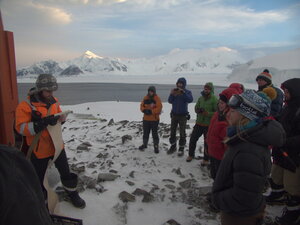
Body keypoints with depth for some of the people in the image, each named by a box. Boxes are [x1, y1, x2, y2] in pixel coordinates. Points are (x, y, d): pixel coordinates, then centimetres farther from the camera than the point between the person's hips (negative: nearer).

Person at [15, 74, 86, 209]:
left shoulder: (54, 101, -1)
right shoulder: (25, 106, -17)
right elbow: (21, 128, -21)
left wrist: (56, 118, -13)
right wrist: (42, 123, -33)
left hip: (57, 145, 4)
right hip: (39, 149, -3)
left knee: (66, 172, 14)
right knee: (39, 178, 15)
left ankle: (73, 195, 35)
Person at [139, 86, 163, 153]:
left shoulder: (157, 98, -9)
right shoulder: (145, 98, 5)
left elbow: (159, 108, -16)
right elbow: (142, 106, 7)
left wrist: (151, 111, -22)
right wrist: (144, 110, -14)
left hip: (154, 119, -4)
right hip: (146, 119, 5)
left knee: (154, 133, 2)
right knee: (145, 132, 17)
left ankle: (156, 147, 14)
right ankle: (144, 144, 34)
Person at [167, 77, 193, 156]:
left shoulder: (187, 92, -4)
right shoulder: (174, 91, 3)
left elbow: (190, 100, -23)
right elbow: (170, 101, -3)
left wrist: (183, 92, -29)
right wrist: (172, 94, -19)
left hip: (183, 115, -3)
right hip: (174, 114, 3)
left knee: (182, 132, 0)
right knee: (172, 131, 10)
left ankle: (181, 148, 13)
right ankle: (173, 146, 25)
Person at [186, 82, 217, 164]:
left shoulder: (214, 99, -12)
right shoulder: (201, 98, 5)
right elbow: (196, 108, 12)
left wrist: (207, 113, -26)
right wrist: (198, 110, -11)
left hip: (208, 125, -5)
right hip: (199, 123, 5)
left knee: (207, 143, 8)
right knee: (193, 139, 11)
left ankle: (206, 159, 27)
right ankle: (191, 155, 32)